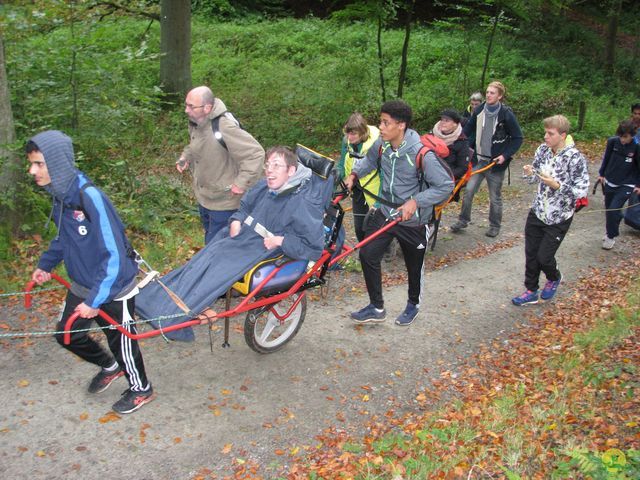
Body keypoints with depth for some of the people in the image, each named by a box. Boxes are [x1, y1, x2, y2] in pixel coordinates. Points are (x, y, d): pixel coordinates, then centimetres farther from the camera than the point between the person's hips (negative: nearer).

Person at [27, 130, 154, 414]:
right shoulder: (59, 194, -4)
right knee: (66, 334, 18)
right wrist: (46, 264, 10)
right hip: (82, 285, 8)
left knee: (120, 340, 11)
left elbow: (114, 255, -29)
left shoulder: (90, 196, -30)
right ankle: (110, 366, 45)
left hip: (114, 289, -8)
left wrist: (95, 300, -26)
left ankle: (141, 390, 38)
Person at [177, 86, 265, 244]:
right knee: (209, 239, 27)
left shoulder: (225, 128, -30)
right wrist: (185, 157, 2)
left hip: (223, 201, -9)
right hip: (203, 196, 9)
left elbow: (256, 154, -30)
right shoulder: (195, 122, -2)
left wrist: (241, 183, -27)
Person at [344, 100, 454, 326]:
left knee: (414, 266, 14)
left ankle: (413, 304, 42)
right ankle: (376, 308, 14)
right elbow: (370, 160, 14)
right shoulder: (381, 145, -10)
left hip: (412, 220, -4)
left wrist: (415, 201, -29)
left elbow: (445, 185, -22)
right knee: (367, 255, -2)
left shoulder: (421, 153, -26)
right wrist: (354, 174, -2)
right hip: (386, 212, 5)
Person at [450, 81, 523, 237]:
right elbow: (468, 130, 12)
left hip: (496, 162, -3)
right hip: (478, 160, 3)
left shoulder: (507, 114, -11)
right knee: (468, 191, 1)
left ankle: (495, 226, 24)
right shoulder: (479, 111, 0)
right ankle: (463, 220, 19)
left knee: (495, 197, 8)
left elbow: (518, 138, -6)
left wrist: (505, 155, -14)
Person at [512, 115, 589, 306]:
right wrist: (530, 174, -12)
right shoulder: (542, 150, -2)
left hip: (558, 218, -5)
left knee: (544, 257, 2)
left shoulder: (575, 158, -19)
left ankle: (554, 278, 36)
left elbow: (582, 190, -17)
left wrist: (557, 185, -28)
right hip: (537, 212, 5)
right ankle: (531, 292, 26)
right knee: (531, 254, 10)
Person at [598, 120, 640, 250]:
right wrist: (601, 174, 12)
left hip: (626, 186, -4)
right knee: (608, 209, 13)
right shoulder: (612, 142, -11)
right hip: (609, 183, 4)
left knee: (613, 210, -12)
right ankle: (611, 230, 36)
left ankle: (611, 236, 7)